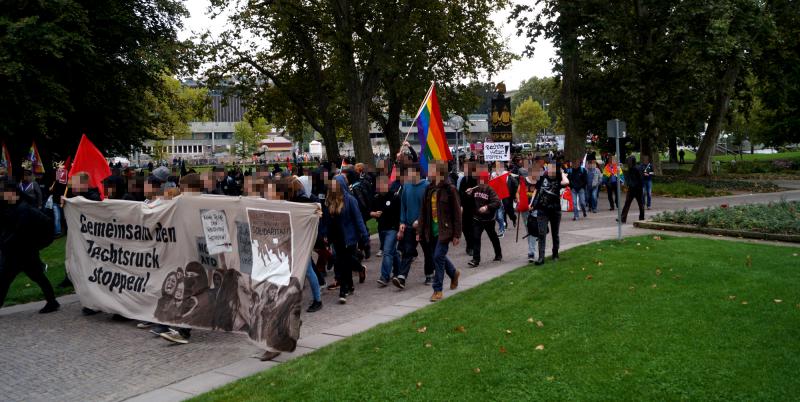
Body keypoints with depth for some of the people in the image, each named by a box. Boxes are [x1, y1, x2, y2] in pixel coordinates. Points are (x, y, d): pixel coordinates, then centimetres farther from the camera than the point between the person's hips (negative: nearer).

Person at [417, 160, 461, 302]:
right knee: (439, 257, 15)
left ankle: (437, 290, 3)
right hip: (432, 231, 6)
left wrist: (457, 234, -11)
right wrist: (420, 231, 8)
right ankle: (454, 273, 44)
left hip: (444, 230, -6)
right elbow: (423, 212, 11)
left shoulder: (449, 189, -10)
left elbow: (457, 213, -9)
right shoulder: (429, 190, 7)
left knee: (438, 257, -9)